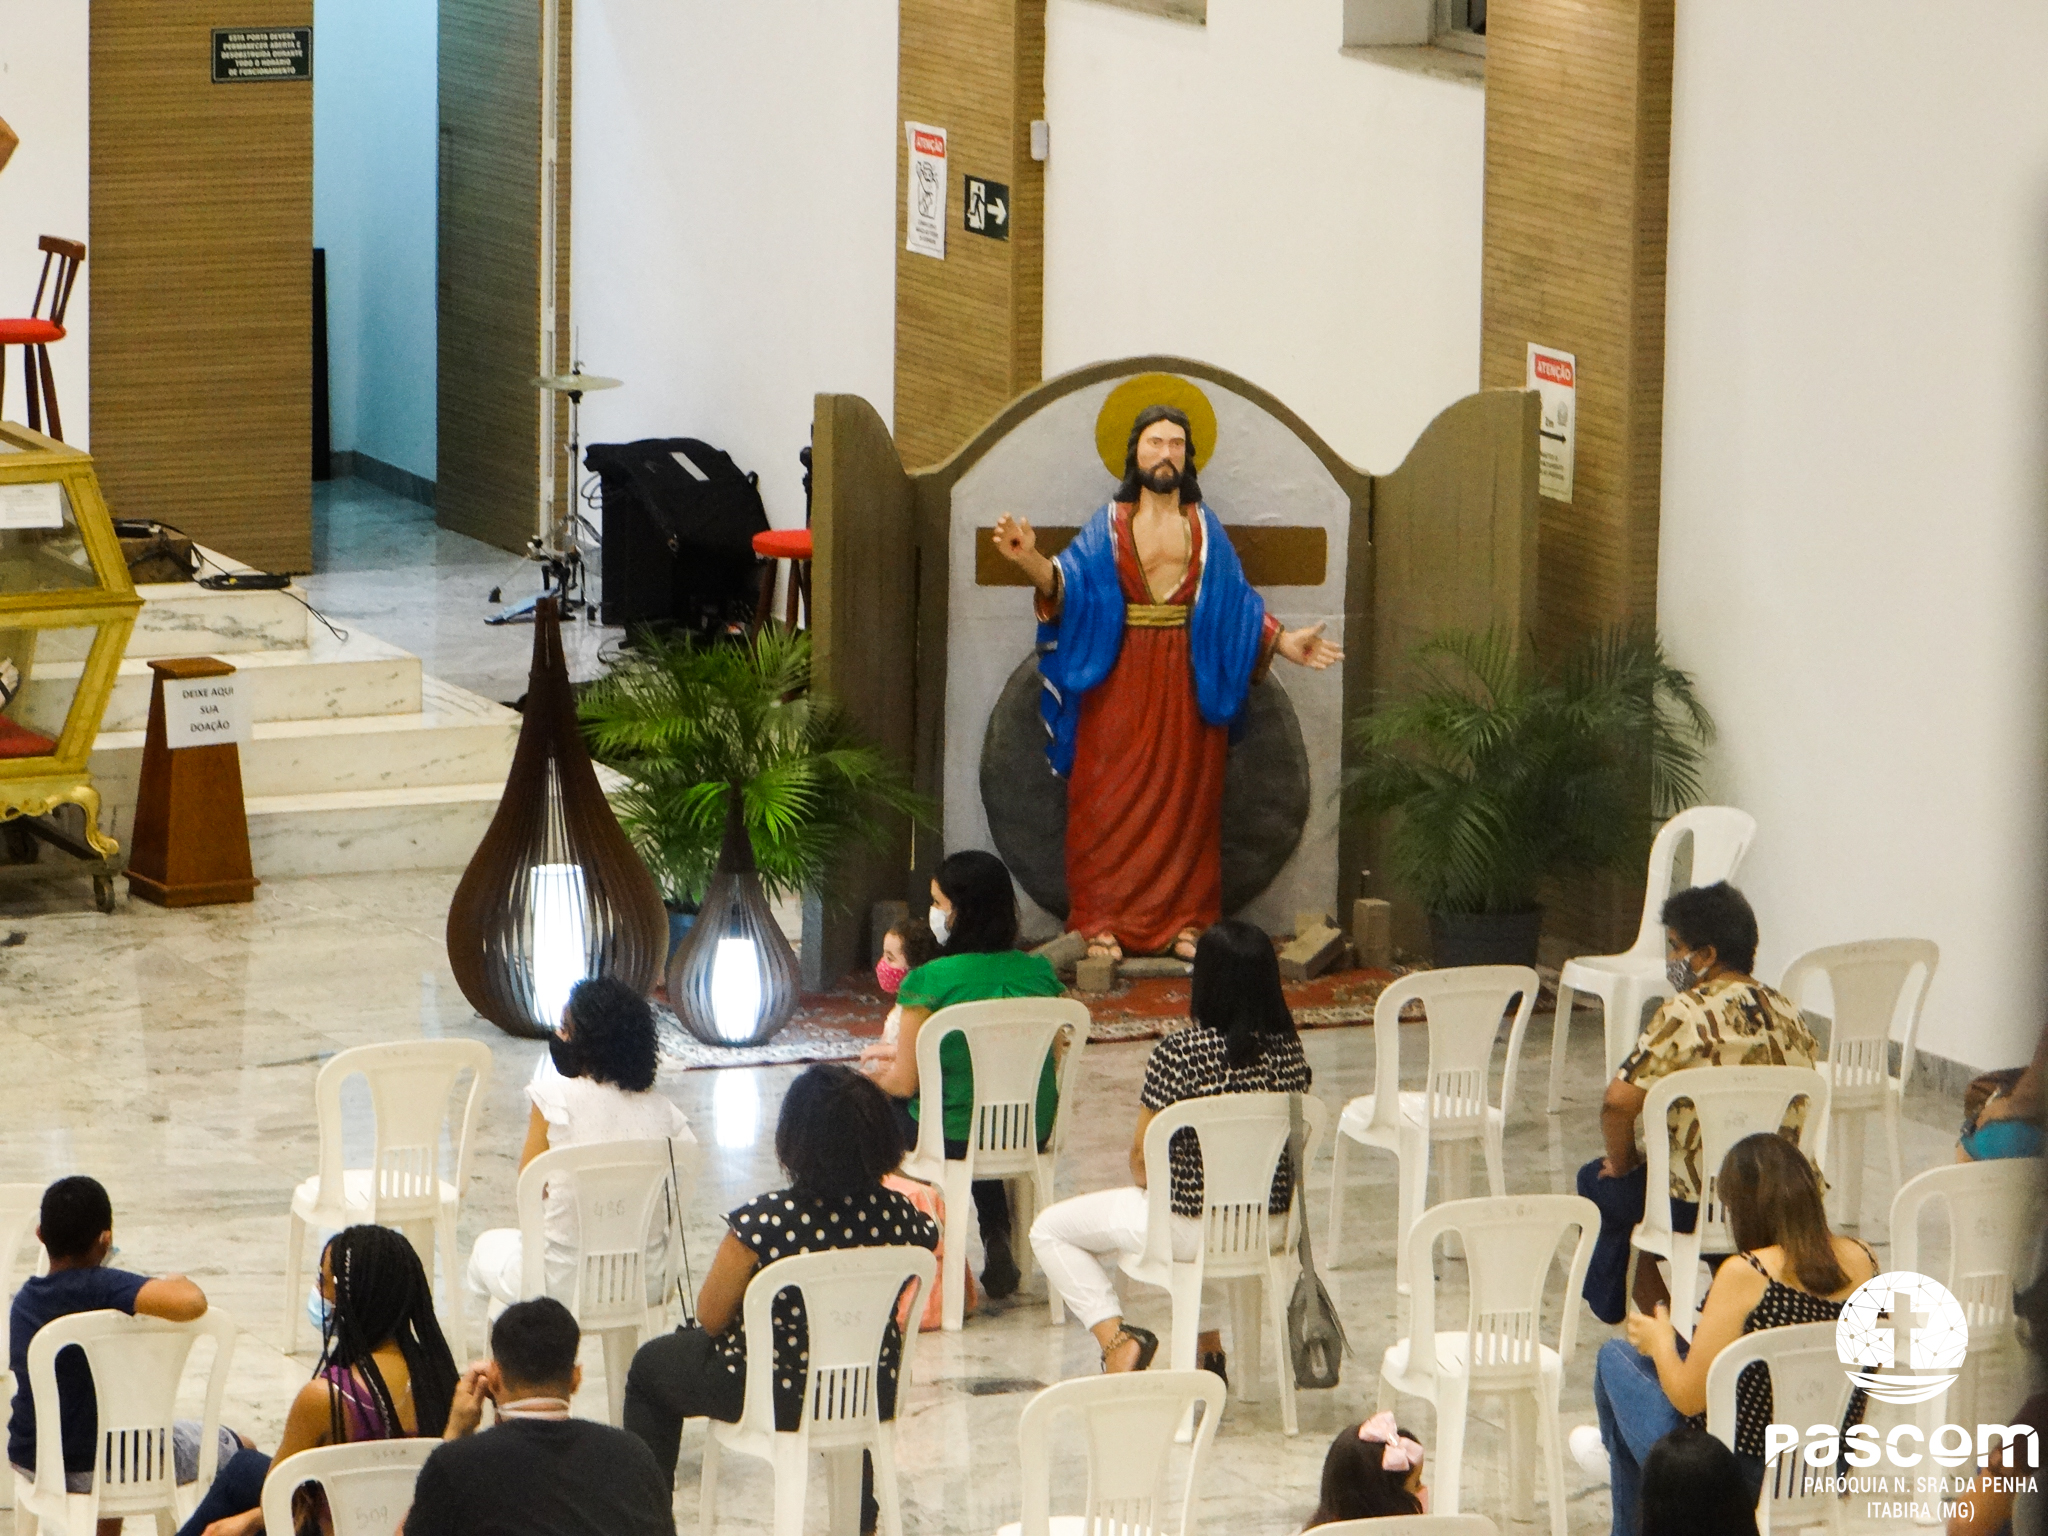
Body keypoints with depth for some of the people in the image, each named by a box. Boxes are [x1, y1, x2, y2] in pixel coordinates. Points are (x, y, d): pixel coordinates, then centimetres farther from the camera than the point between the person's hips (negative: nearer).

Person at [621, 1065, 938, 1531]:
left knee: (650, 1365, 24)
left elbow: (710, 1317, -15)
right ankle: (861, 1517, 54)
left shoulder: (765, 1220, -28)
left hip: (780, 1400, -4)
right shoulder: (900, 1218, -16)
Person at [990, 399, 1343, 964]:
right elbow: (1068, 583, -9)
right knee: (1111, 801, -4)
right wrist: (1030, 560, -28)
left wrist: (1282, 641, -2)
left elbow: (1237, 602, 10)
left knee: (1184, 800, 3)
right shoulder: (1109, 525, 4)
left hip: (1187, 683, 2)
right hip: (1121, 683, -2)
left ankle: (1183, 921, 7)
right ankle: (1104, 923, -2)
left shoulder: (1205, 527, 10)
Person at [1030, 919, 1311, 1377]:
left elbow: (1142, 1158, -13)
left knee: (1049, 1229, 14)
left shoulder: (1180, 1052, -21)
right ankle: (1209, 1348, 41)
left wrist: (1150, 1188, 12)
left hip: (1194, 1230, -6)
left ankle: (1117, 1338, -3)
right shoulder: (1289, 1050, -5)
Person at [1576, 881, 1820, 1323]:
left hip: (1697, 1206, -7)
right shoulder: (1789, 1015, 5)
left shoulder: (1685, 1015, -18)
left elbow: (1618, 1103, -21)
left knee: (1599, 1182, 20)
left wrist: (1622, 1163, -3)